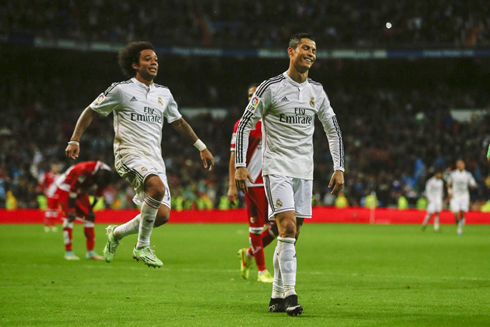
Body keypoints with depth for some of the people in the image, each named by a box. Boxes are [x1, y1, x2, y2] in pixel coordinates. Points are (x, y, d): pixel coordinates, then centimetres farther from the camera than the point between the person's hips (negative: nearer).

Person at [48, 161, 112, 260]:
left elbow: (99, 192, 5)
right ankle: (68, 251, -15)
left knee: (89, 217, 0)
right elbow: (73, 189, -30)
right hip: (66, 189, -8)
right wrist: (71, 209, -26)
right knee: (69, 216, -19)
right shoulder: (85, 170, -36)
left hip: (80, 192, 8)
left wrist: (91, 207, 7)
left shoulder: (102, 173, -11)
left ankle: (90, 251, 6)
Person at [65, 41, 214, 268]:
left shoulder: (164, 93, 16)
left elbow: (179, 123, 29)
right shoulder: (121, 90, -1)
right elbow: (90, 112, 5)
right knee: (157, 187, -34)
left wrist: (202, 148, 29)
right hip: (130, 154, -6)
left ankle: (116, 233, 21)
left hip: (154, 159, 6)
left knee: (162, 215, -7)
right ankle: (142, 247, -20)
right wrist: (75, 141, -4)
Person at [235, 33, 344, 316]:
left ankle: (278, 296, 14)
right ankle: (290, 295, -18)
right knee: (288, 228, -18)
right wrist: (240, 165, -11)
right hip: (277, 168, -5)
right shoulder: (271, 88, -6)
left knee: (292, 236, 6)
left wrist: (339, 168, 9)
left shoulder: (317, 91, 10)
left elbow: (333, 130, 17)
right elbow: (245, 125, -4)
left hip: (304, 171, 5)